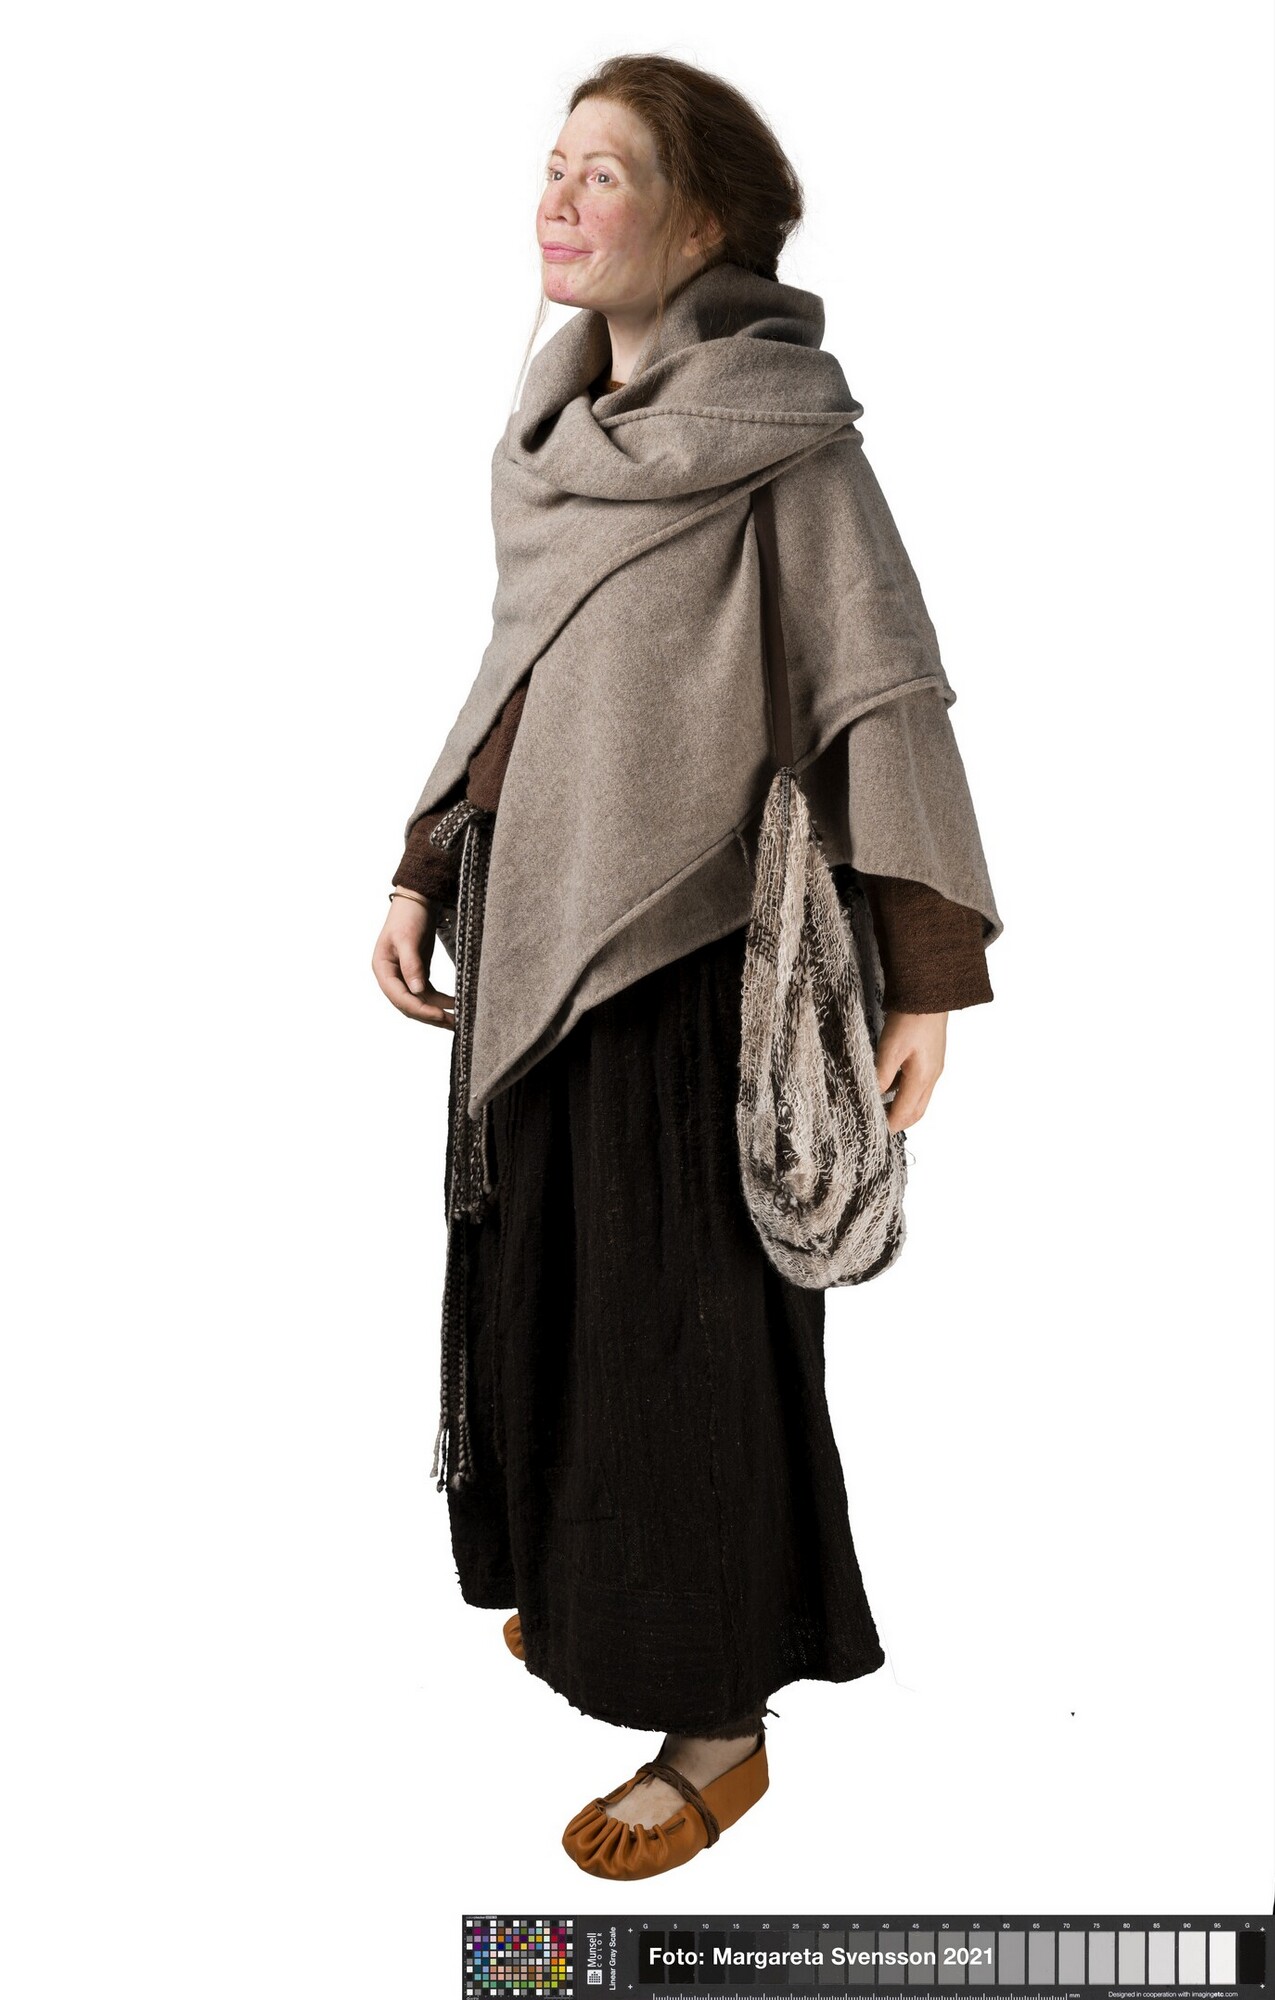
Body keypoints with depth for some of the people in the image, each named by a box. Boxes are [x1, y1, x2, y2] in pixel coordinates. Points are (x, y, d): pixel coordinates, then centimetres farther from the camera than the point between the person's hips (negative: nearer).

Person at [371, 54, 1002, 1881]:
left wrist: (927, 974, -17)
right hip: (530, 910, 8)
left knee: (682, 1308, 1)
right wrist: (427, 870, 8)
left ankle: (722, 1716, 17)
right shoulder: (569, 426, 10)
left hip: (677, 926, -8)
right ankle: (595, 1575, 41)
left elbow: (886, 687, -14)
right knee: (540, 1260, 18)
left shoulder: (784, 433, -12)